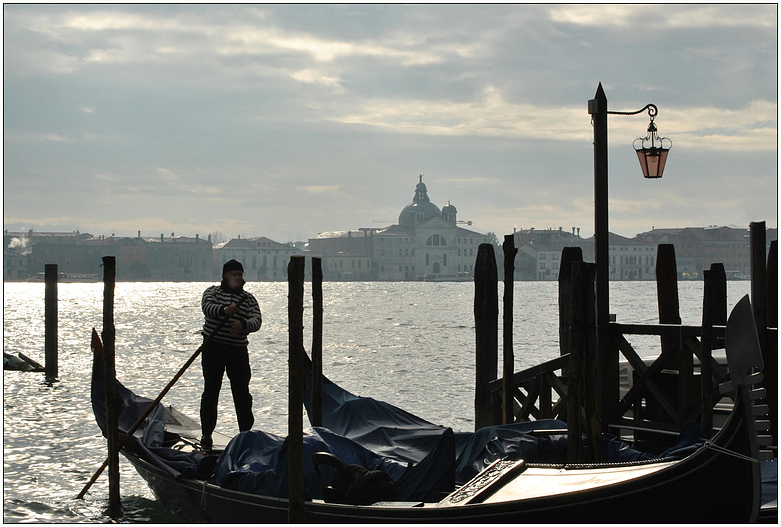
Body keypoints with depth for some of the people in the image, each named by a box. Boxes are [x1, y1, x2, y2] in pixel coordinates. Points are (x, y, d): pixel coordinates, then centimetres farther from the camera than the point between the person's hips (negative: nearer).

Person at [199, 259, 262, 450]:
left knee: (242, 392, 2)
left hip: (238, 350, 2)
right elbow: (207, 307, -17)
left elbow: (257, 320, -5)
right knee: (211, 391, -1)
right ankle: (206, 433, 5)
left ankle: (246, 432, 10)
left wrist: (243, 324, -28)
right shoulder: (213, 291, 5)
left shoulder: (248, 298, 10)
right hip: (213, 347, -2)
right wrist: (224, 310, -37)